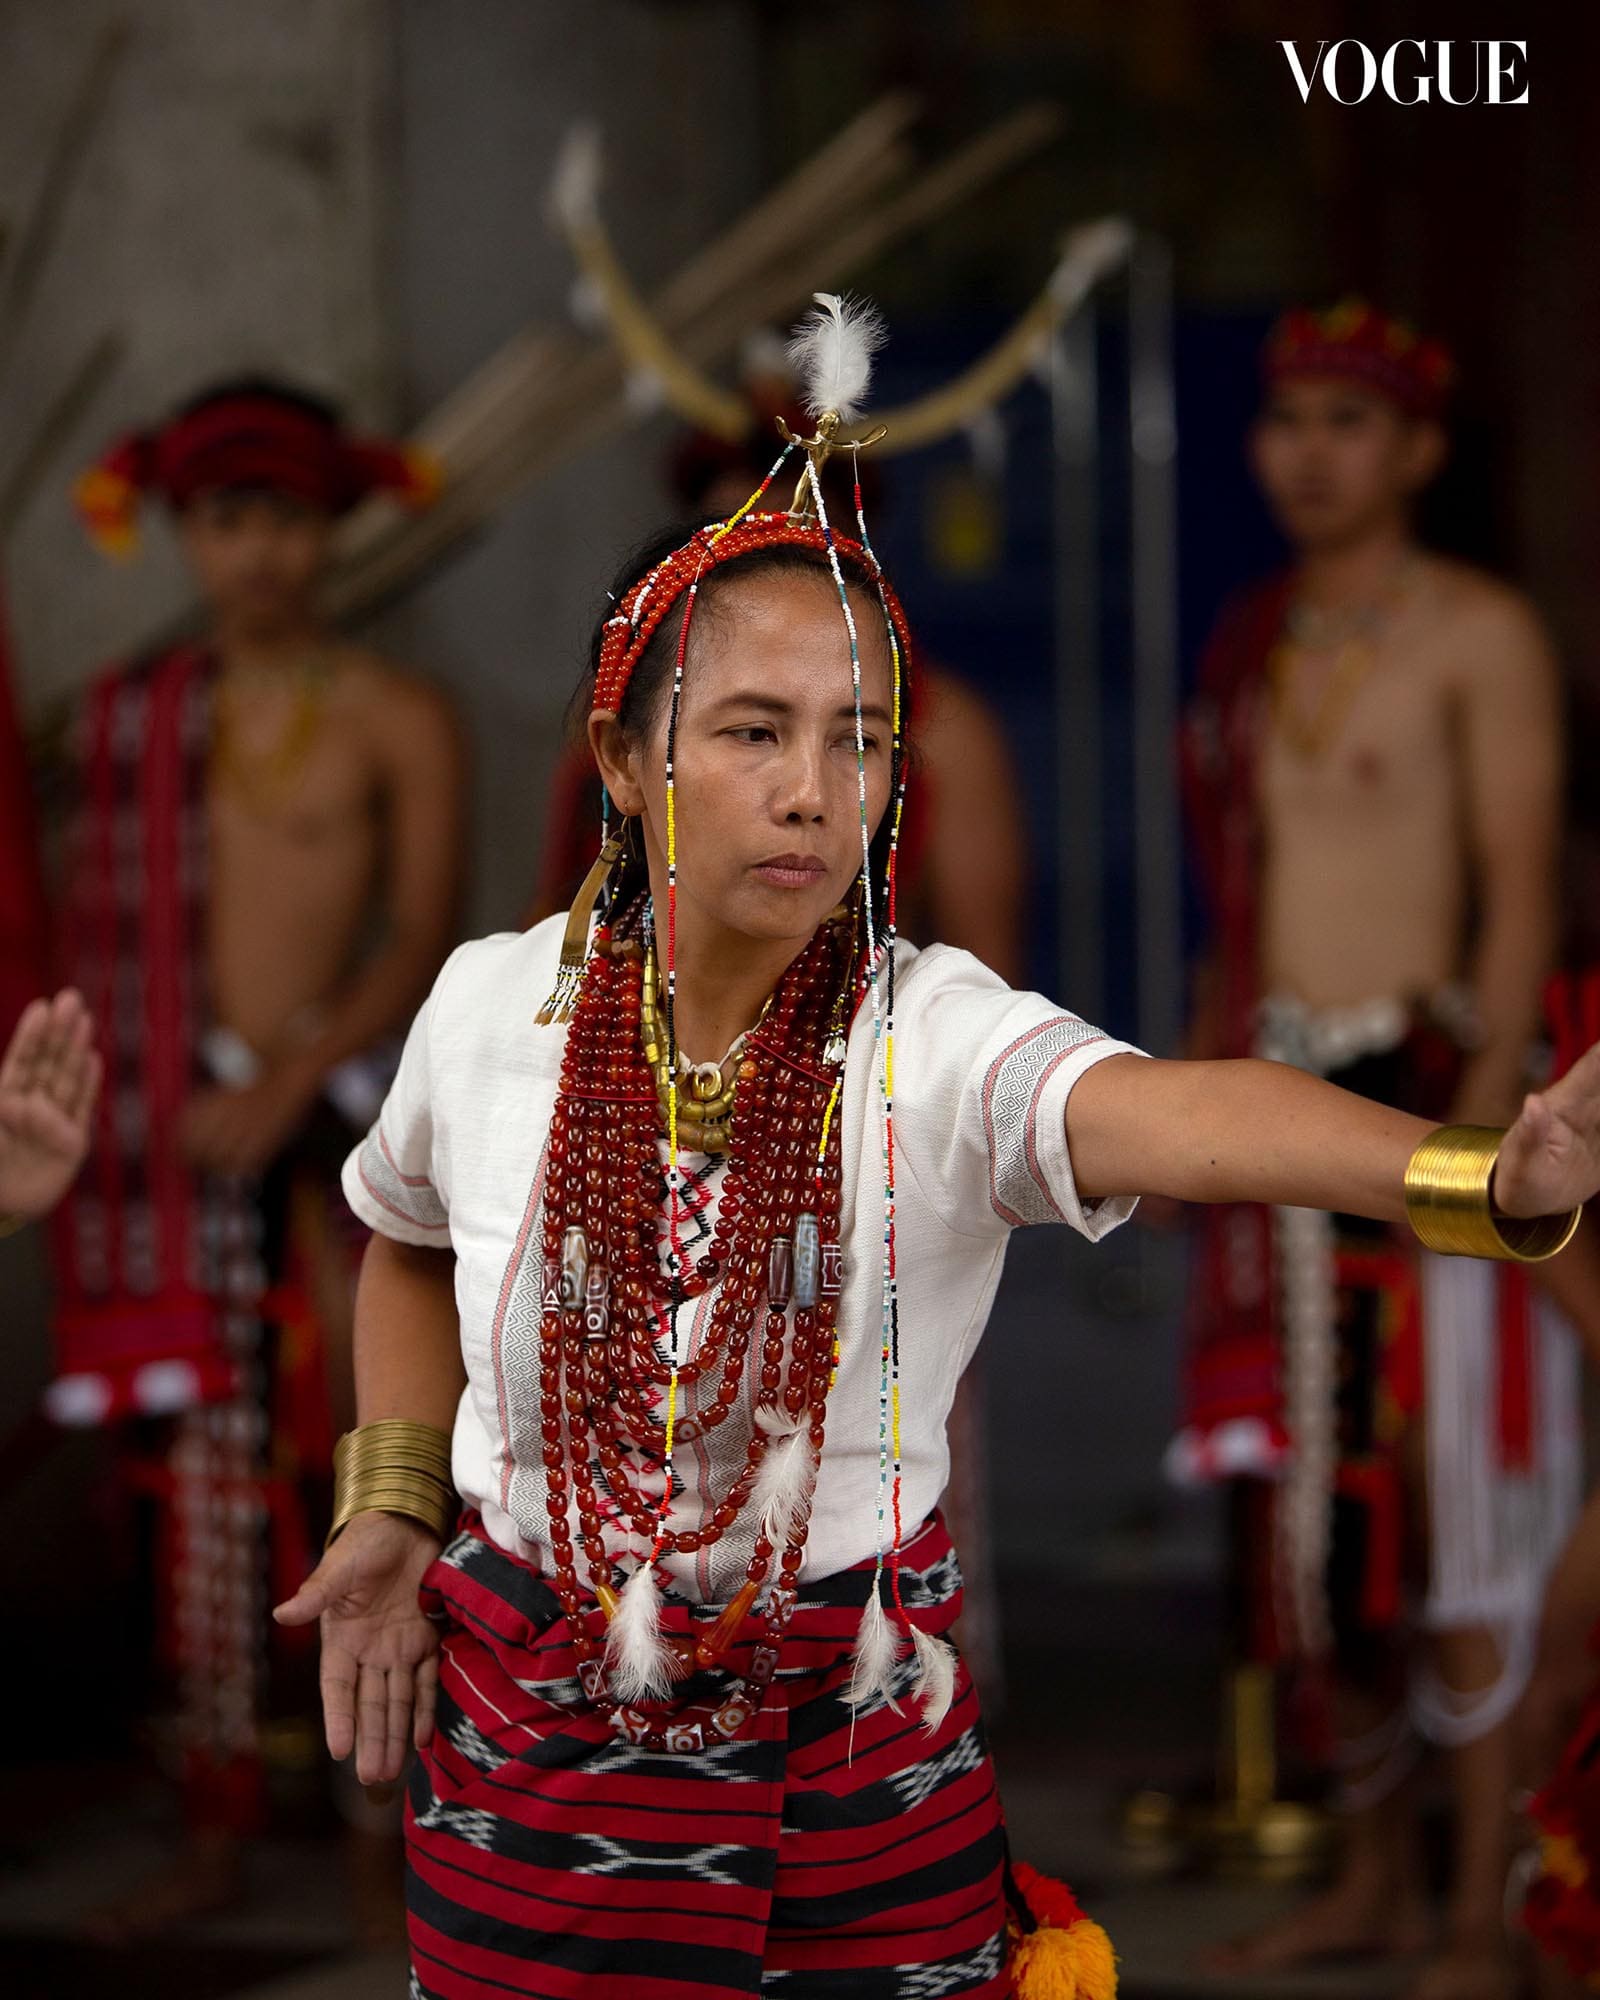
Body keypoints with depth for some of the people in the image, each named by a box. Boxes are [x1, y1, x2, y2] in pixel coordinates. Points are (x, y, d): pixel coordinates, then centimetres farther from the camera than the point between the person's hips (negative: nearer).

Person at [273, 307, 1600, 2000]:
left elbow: (1164, 1113, -39)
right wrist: (389, 1509, 3)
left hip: (853, 1767, -1)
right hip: (530, 1749, 1)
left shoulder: (941, 1036, -17)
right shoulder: (494, 1008, -7)